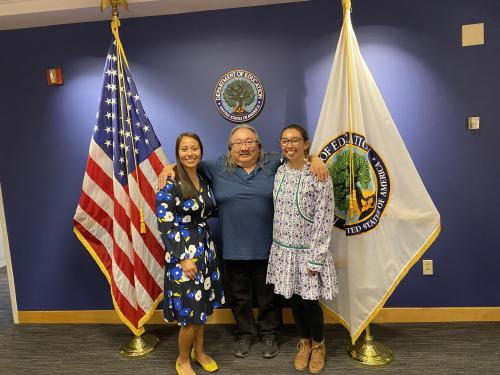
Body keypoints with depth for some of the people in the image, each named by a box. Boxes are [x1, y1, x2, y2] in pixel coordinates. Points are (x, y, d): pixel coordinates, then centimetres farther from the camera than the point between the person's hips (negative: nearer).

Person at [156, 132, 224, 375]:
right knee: (190, 312, 2)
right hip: (183, 252, -6)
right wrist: (183, 258, -19)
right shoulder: (169, 185, -15)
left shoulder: (203, 180, 6)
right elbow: (165, 225, -18)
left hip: (205, 247, 7)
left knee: (202, 306, 18)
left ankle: (199, 352, 39)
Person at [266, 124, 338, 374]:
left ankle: (318, 344, 35)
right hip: (283, 249, 5)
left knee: (309, 301, 6)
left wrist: (315, 258, -15)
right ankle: (304, 342, 40)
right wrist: (279, 245, 10)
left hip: (307, 250, -5)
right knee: (293, 298, 16)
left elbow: (324, 219, -14)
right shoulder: (280, 172, 3)